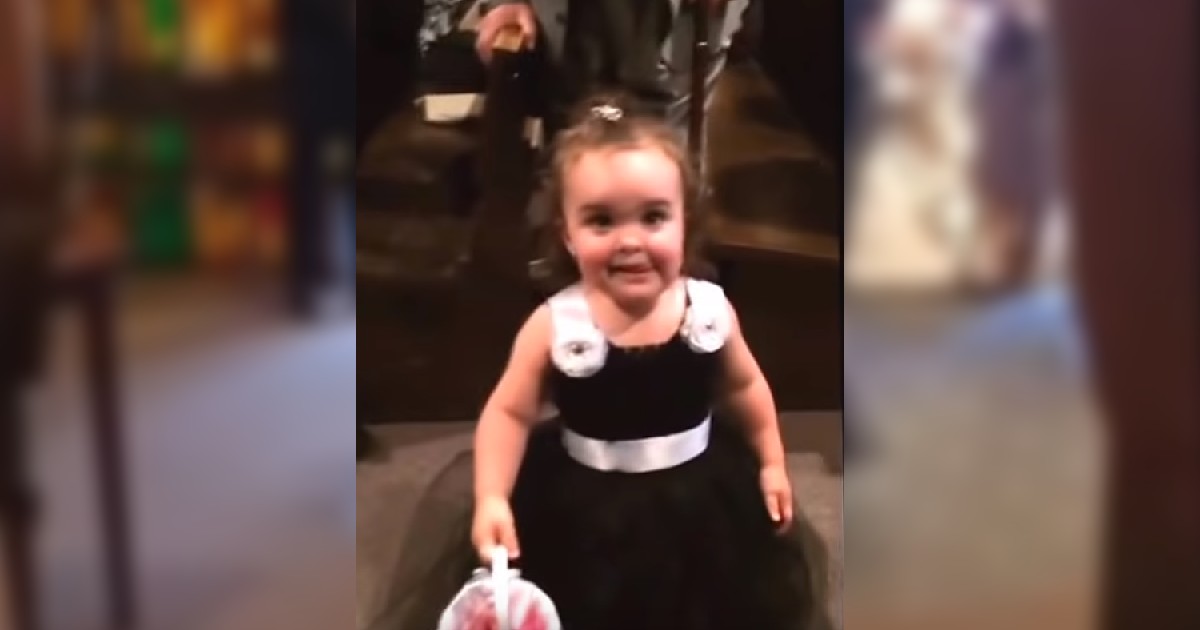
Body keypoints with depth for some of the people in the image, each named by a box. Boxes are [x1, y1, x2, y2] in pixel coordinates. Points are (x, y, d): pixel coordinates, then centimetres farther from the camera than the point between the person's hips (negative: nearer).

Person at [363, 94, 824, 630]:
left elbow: (744, 388, 4)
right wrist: (492, 499, -23)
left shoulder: (710, 309, -13)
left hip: (702, 500, 2)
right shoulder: (554, 325, -20)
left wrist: (771, 463, 12)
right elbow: (508, 412, -13)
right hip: (585, 509, -2)